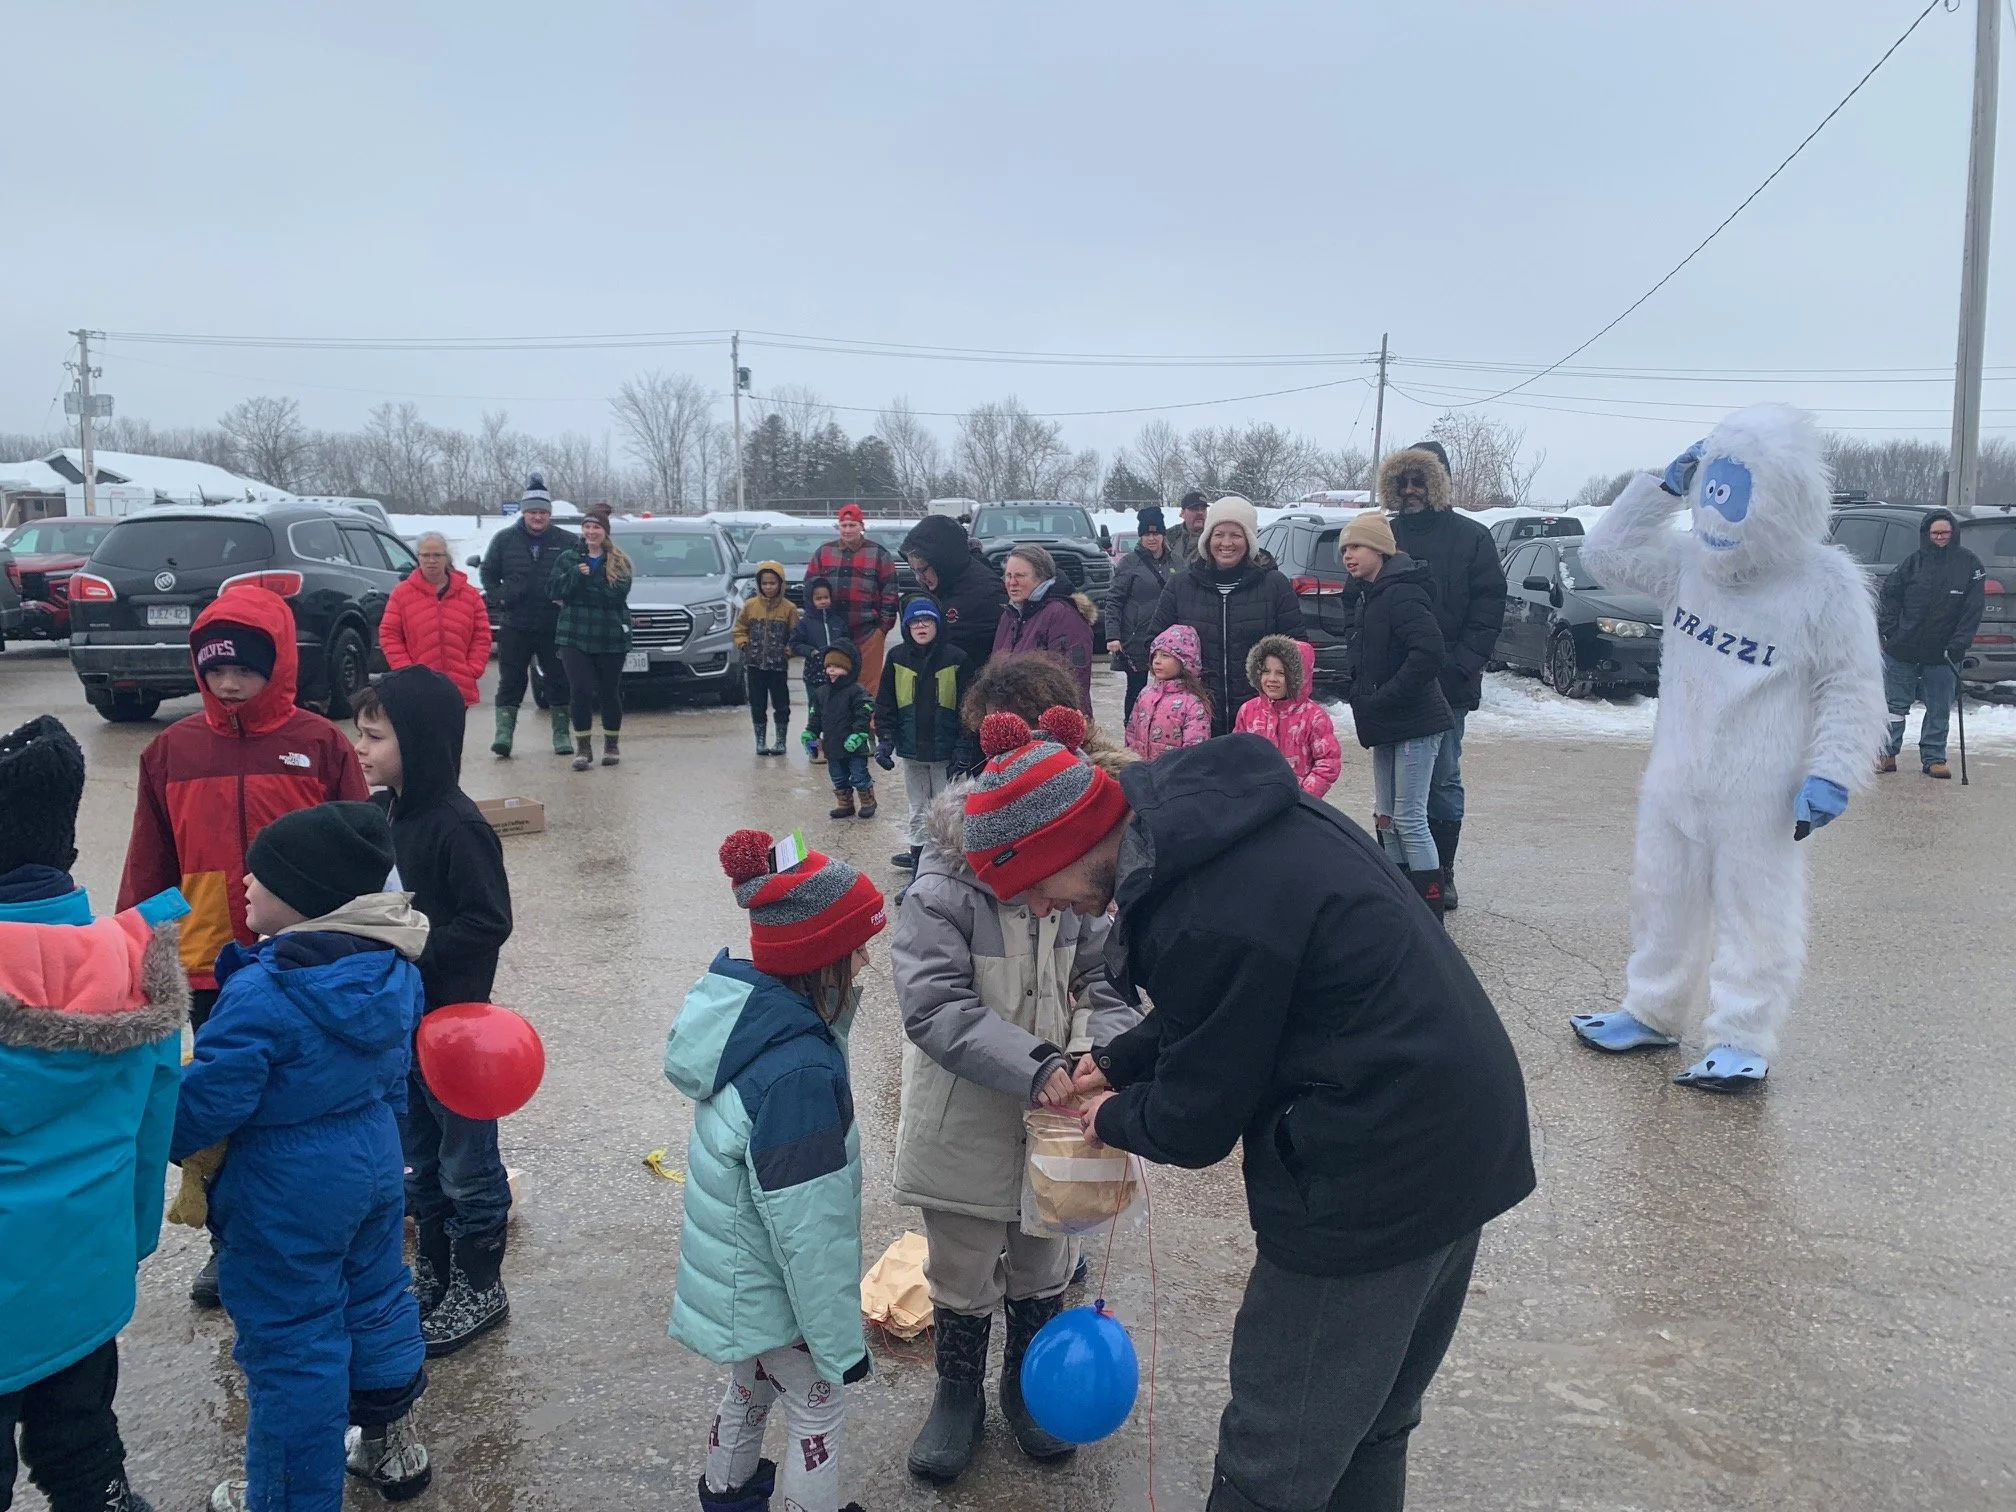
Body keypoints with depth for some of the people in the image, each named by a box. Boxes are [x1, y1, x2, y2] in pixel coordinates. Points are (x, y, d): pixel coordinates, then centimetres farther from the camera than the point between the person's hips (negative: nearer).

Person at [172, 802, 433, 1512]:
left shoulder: (260, 993, -27)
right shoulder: (394, 966, -3)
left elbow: (205, 1102, -20)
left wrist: (160, 1144, 0)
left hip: (287, 1191, -7)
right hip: (376, 1160, 8)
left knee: (290, 1343, 9)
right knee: (376, 1302, 23)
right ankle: (393, 1446, 40)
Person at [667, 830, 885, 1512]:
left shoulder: (747, 1014, -12)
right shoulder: (797, 1075, -36)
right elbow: (808, 1233, -29)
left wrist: (838, 1007, -12)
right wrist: (840, 1345, -18)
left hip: (735, 1274, 8)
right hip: (773, 1296, -8)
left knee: (751, 1388, 30)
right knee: (819, 1403, 17)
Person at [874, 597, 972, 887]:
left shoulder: (955, 658, -6)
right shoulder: (897, 658, 1)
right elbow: (885, 704, 5)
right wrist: (884, 740, -5)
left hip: (945, 751, -3)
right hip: (911, 751, 3)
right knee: (918, 810, 14)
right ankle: (919, 856, 24)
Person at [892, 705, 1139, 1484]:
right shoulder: (939, 895, -21)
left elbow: (1106, 980, -4)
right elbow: (935, 1008, -28)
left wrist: (1099, 1052, -24)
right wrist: (1035, 1067, -35)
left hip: (1053, 1121, 4)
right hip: (966, 1126, -3)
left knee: (1043, 1264, 21)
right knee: (962, 1270, 14)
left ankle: (1028, 1384, 44)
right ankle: (958, 1392, 38)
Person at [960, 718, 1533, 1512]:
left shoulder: (1204, 918, -28)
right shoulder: (1204, 806, 1)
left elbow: (1195, 1124, -14)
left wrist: (1113, 1117, 6)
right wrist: (1117, 1062, 11)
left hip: (1379, 1176, -10)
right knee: (1369, 1422, 26)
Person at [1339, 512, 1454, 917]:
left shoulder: (1401, 594, -17)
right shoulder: (1370, 596, 14)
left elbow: (1429, 653, -28)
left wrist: (1381, 699, -23)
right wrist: (1364, 698, 9)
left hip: (1414, 722, -10)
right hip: (1387, 725, 10)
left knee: (1409, 819, -7)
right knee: (1387, 818, 14)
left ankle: (1430, 911, 1)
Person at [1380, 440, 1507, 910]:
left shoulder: (1472, 537, 2)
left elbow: (1488, 610, -3)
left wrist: (1461, 665, -13)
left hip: (1447, 683, -2)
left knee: (1443, 780, 4)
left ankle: (1441, 875, 13)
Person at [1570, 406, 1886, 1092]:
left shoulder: (1826, 584, -11)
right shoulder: (1689, 560, 4)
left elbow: (1853, 689, -8)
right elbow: (1607, 552, 9)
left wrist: (1831, 773, -16)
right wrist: (1663, 486, 0)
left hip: (1760, 794, -6)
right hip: (1674, 783, 6)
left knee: (1756, 913, 3)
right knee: (1663, 899, 16)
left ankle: (1743, 1041, 13)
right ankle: (1651, 1014, 31)